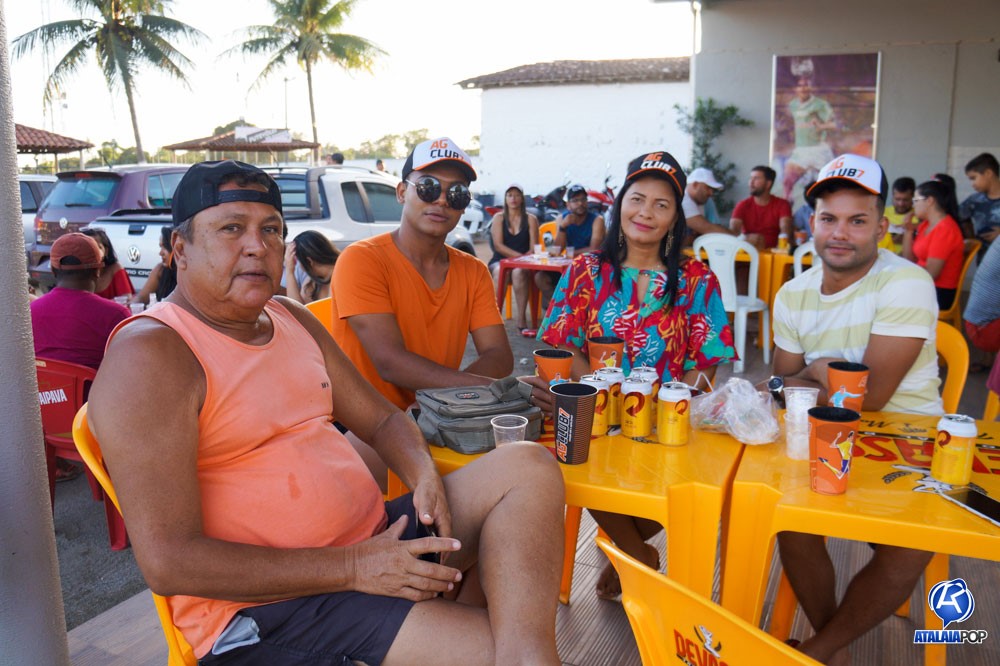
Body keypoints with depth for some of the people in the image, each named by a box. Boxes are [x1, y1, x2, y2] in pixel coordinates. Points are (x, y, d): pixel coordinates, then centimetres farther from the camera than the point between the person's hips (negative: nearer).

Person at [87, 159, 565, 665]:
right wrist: (353, 567, -21)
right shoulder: (148, 354, -12)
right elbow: (167, 562, -19)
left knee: (528, 467, -8)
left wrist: (424, 476, -6)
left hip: (376, 538, 9)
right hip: (265, 602, -8)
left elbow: (382, 420, 19)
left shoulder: (294, 321, 13)